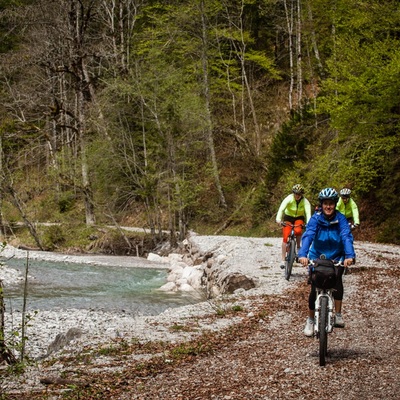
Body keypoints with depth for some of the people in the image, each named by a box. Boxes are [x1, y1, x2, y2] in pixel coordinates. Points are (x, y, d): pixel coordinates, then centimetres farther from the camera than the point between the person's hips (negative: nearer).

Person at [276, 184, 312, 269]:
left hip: (299, 218, 0)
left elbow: (308, 213, -33)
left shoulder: (305, 201, -20)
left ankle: (298, 247, -3)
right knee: (286, 237, -14)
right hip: (288, 217, 0)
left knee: (298, 231, -32)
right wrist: (278, 219, -53)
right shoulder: (289, 198, -23)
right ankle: (283, 259, -7)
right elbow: (281, 208, -36)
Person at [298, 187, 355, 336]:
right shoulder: (315, 218, -16)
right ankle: (310, 320, 13)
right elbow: (308, 235, -30)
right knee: (314, 289, -7)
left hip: (336, 258, 0)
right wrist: (303, 254, -47)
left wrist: (350, 255, -46)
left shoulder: (340, 219, -15)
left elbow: (347, 236, -28)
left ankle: (338, 315, -11)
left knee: (337, 279, -24)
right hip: (317, 257, 0)